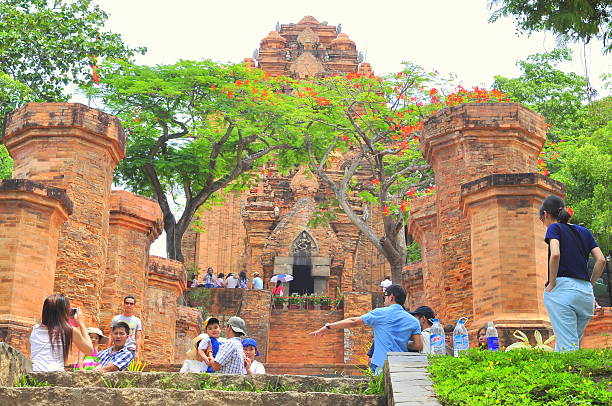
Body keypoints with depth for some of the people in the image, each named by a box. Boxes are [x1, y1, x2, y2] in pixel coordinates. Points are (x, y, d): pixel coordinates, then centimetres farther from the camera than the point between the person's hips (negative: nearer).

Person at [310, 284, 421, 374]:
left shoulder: (380, 313, 1)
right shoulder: (413, 321, 9)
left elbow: (353, 322, 4)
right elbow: (419, 346, 2)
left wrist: (328, 327, 11)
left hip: (383, 367, -4)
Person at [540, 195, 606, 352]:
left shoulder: (555, 228, 2)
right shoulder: (585, 232, 19)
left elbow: (555, 254, -17)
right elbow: (601, 260, 10)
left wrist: (551, 284, -8)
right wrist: (589, 285, 15)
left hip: (562, 288, -6)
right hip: (586, 293, 6)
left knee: (568, 348, -9)